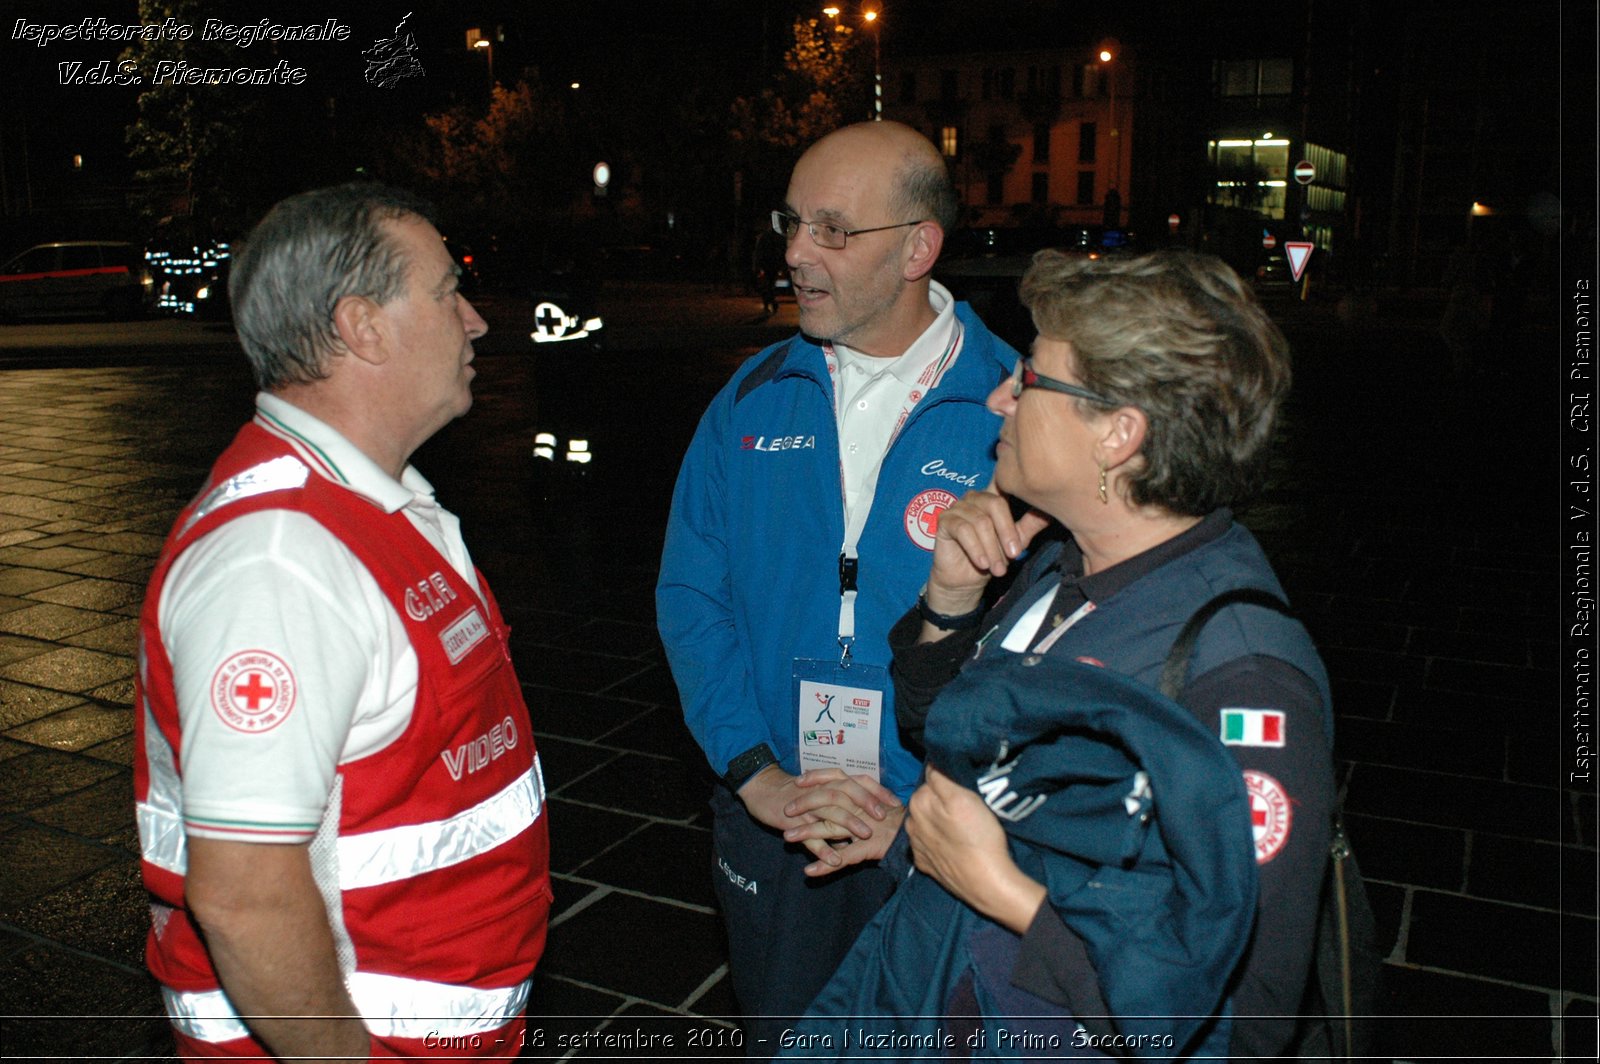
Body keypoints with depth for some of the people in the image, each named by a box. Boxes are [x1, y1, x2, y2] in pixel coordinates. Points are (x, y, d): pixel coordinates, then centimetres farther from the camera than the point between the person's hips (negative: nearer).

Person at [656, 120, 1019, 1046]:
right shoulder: (755, 400, 0)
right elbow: (692, 595, 1)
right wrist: (755, 772, -9)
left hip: (942, 829, -3)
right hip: (772, 821, 3)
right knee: (780, 1036, 22)